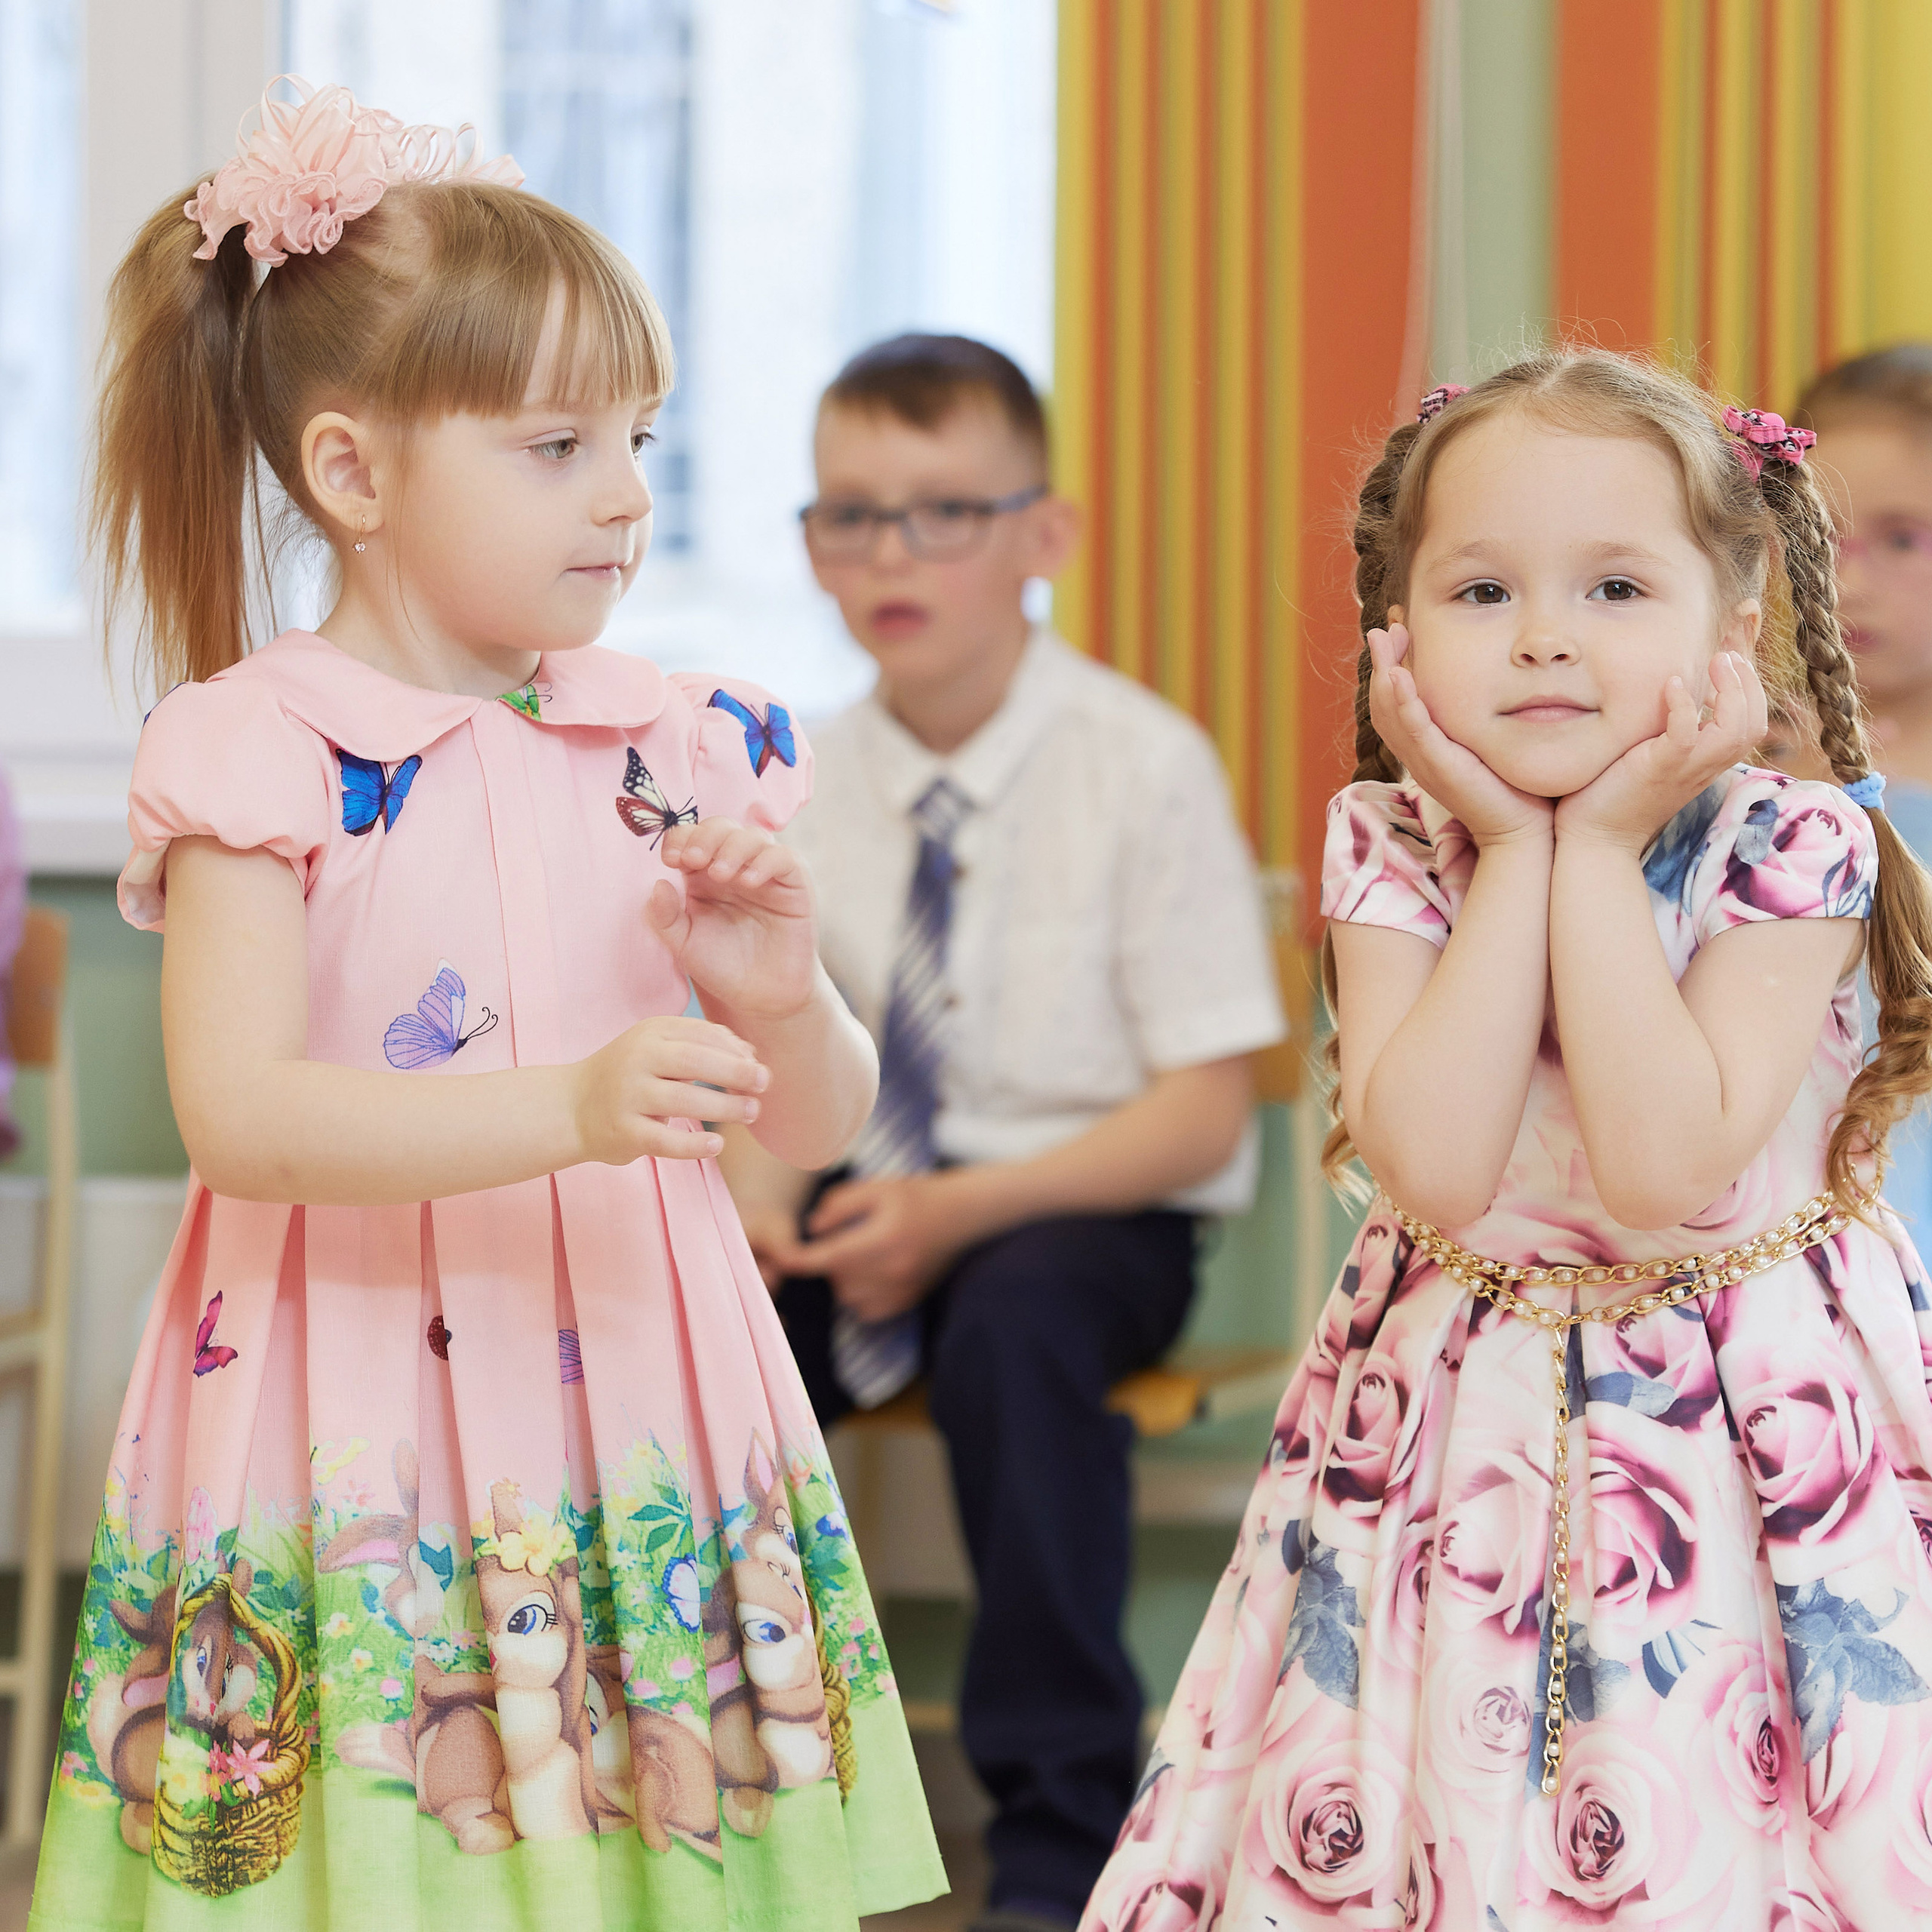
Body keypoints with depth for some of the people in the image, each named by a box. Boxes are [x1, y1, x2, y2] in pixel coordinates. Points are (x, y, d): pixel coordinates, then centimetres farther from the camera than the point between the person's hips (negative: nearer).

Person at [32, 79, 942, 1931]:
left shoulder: (675, 749, 8)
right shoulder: (261, 752, -6)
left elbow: (817, 1120, 11)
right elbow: (237, 1113, -18)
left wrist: (783, 1000, -11)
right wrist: (569, 1110, -28)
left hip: (631, 1425, 4)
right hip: (358, 1424, -4)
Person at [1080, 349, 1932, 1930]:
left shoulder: (1789, 848, -15)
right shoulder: (1393, 851, -8)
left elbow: (1664, 1165, -28)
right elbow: (1433, 1170, -23)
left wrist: (1597, 850, -23)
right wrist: (1516, 851, -20)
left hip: (1739, 1418, -2)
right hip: (1464, 1422, 2)